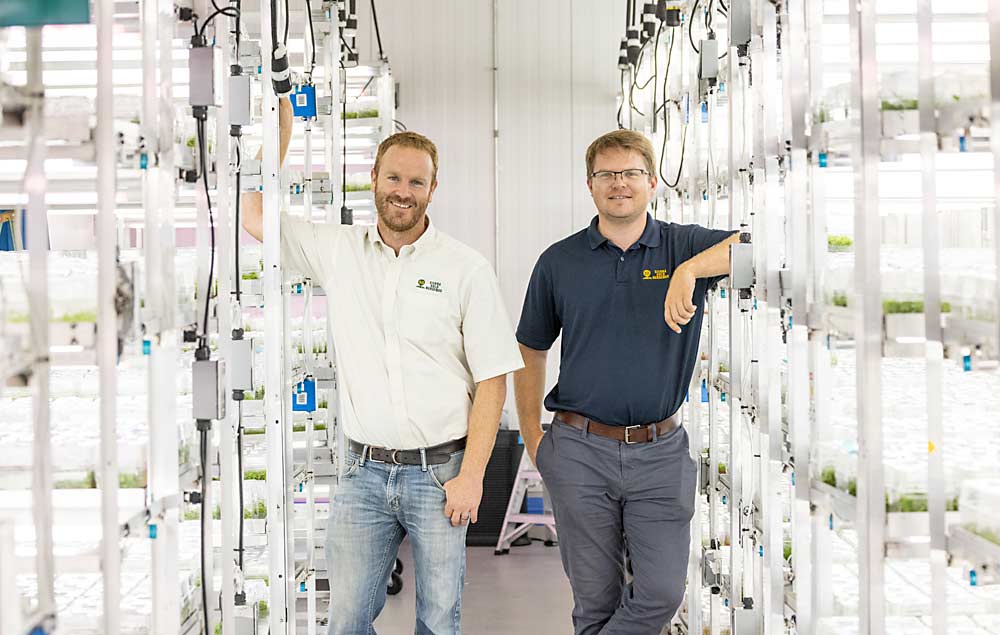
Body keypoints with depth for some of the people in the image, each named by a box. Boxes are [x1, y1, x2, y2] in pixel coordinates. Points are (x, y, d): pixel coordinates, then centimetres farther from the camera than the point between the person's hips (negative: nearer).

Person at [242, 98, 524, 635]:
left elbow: (492, 379, -4)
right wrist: (280, 133, 3)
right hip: (364, 472, 2)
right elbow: (254, 217, 9)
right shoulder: (338, 250, 5)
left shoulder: (466, 268, -3)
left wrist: (471, 475, -9)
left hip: (439, 470, -2)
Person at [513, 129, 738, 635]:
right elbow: (531, 351, 13)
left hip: (660, 451, 0)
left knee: (662, 591, -2)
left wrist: (691, 269, -32)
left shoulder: (685, 248, 0)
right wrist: (532, 439, 8)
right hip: (579, 451, 0)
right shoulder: (558, 262, 4)